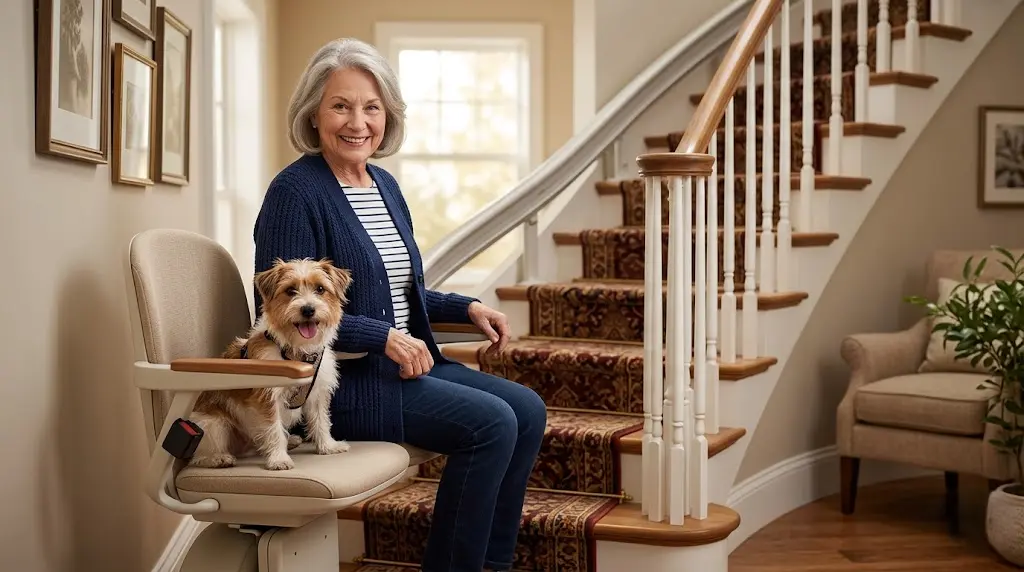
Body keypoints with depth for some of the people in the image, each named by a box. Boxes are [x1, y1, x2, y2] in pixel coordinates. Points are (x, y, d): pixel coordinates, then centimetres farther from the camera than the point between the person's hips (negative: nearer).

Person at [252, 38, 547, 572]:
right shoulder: (296, 192, -14)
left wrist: (467, 307, 6)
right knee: (492, 422, -19)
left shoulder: (384, 185, 12)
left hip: (404, 363, 9)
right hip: (338, 378, -9)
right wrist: (384, 336, -23)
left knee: (527, 409, -1)